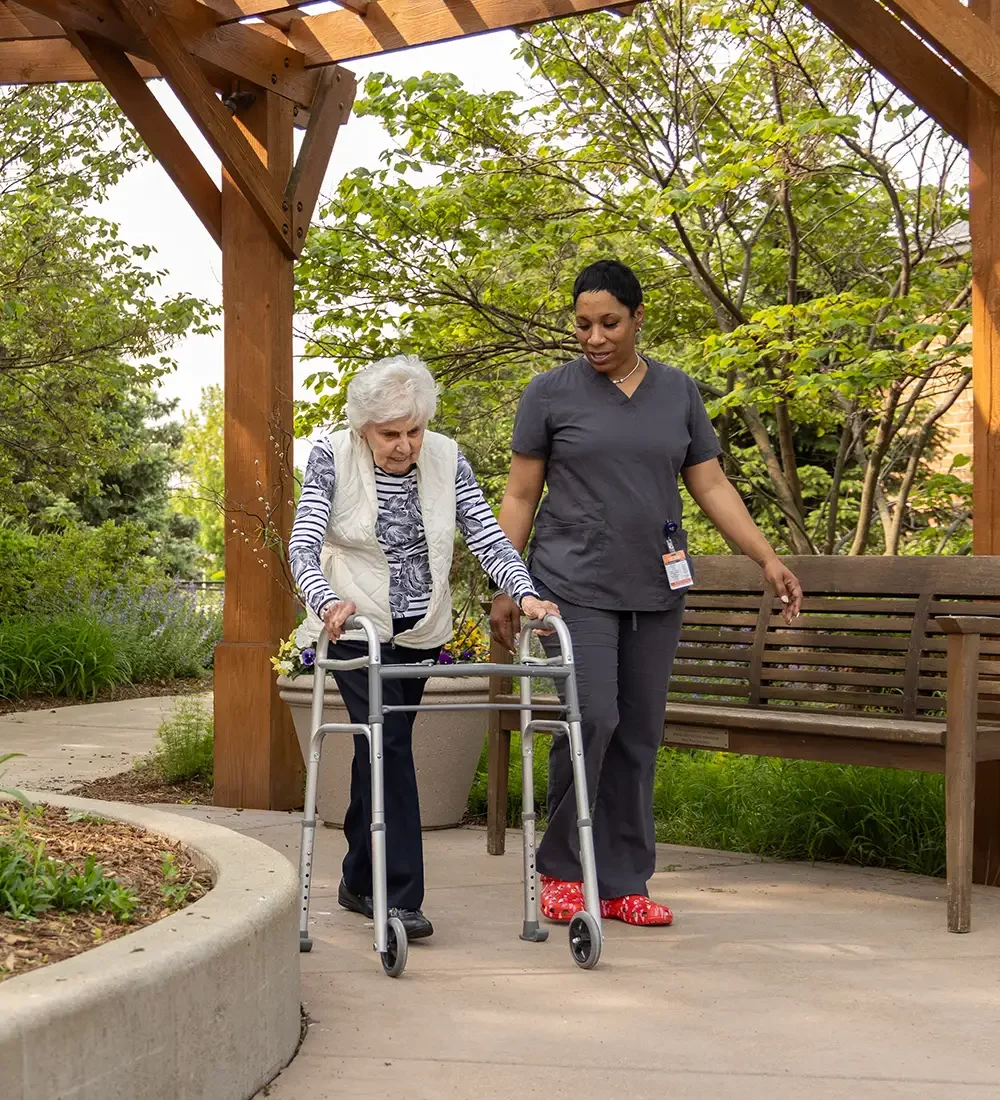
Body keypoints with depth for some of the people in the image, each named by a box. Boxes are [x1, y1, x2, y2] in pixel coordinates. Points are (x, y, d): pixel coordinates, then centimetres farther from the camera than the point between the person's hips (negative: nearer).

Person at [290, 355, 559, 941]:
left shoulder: (446, 459, -5)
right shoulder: (332, 458, -13)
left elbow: (487, 535, -9)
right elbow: (303, 545, -20)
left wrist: (525, 593, -25)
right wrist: (328, 601, -39)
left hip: (420, 631, 3)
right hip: (357, 626, -3)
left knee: (381, 746, 11)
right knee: (389, 746, -14)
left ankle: (360, 881, 26)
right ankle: (401, 896, -11)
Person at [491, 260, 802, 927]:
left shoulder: (678, 392, 11)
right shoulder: (551, 394, 2)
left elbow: (711, 485, 11)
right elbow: (521, 496, 4)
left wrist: (767, 557, 2)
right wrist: (505, 588, 0)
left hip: (655, 590, 4)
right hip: (575, 587, -3)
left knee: (639, 735, 4)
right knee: (591, 719, -14)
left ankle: (624, 884, 13)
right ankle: (562, 869, 4)